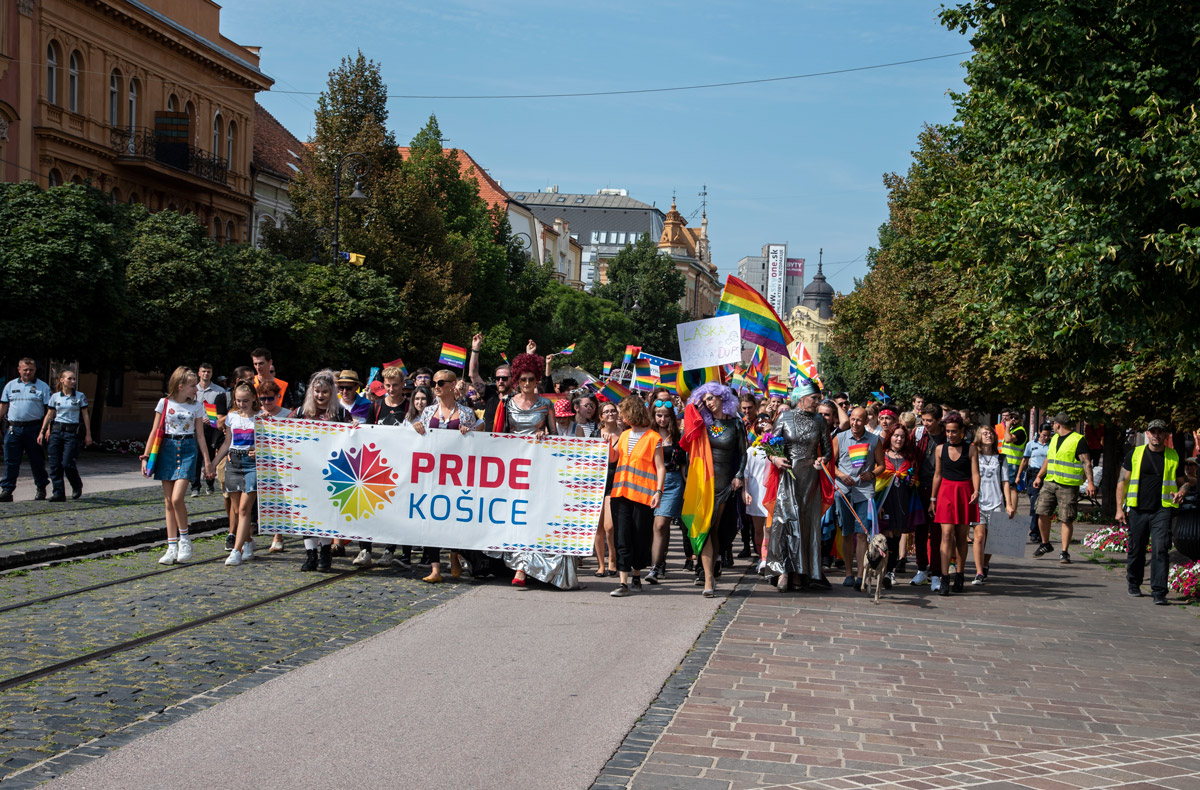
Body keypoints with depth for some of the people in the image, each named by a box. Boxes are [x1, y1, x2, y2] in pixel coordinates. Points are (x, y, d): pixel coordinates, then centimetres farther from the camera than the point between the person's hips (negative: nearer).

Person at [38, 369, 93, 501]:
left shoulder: (80, 396, 3)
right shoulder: (55, 397, 8)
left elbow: (85, 416, 6)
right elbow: (49, 416, 12)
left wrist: (88, 434, 3)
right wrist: (42, 432, 7)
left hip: (71, 432, -3)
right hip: (56, 431, 3)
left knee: (67, 463, -11)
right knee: (55, 464, -3)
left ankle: (77, 486, 14)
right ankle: (58, 493, 1)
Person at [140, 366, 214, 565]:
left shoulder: (196, 407, 6)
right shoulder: (165, 403, 3)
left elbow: (200, 436, 10)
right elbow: (155, 432, 6)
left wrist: (207, 461, 7)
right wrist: (146, 457, 0)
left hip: (187, 451, -1)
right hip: (167, 450, 1)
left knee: (177, 498, -17)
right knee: (168, 502, 3)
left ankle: (184, 539, 1)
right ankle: (172, 547, 8)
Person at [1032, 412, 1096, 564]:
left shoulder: (1078, 440, -7)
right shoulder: (1054, 439, 17)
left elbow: (1086, 462, -10)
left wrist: (1090, 482, -17)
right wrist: (1039, 476, 26)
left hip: (1068, 485, -6)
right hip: (1049, 483, 7)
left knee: (1067, 519, -3)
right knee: (1042, 513, 0)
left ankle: (1064, 552, 3)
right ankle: (1045, 544, 19)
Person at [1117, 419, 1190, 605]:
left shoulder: (1174, 457, 8)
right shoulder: (1135, 454, 6)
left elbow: (1183, 481, 18)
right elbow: (1122, 481, 8)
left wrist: (1181, 492, -6)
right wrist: (1119, 508, 2)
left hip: (1162, 510, -1)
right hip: (1137, 510, 1)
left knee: (1161, 549, -12)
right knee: (1136, 550, 9)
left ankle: (1159, 592, -12)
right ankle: (1134, 584, 30)